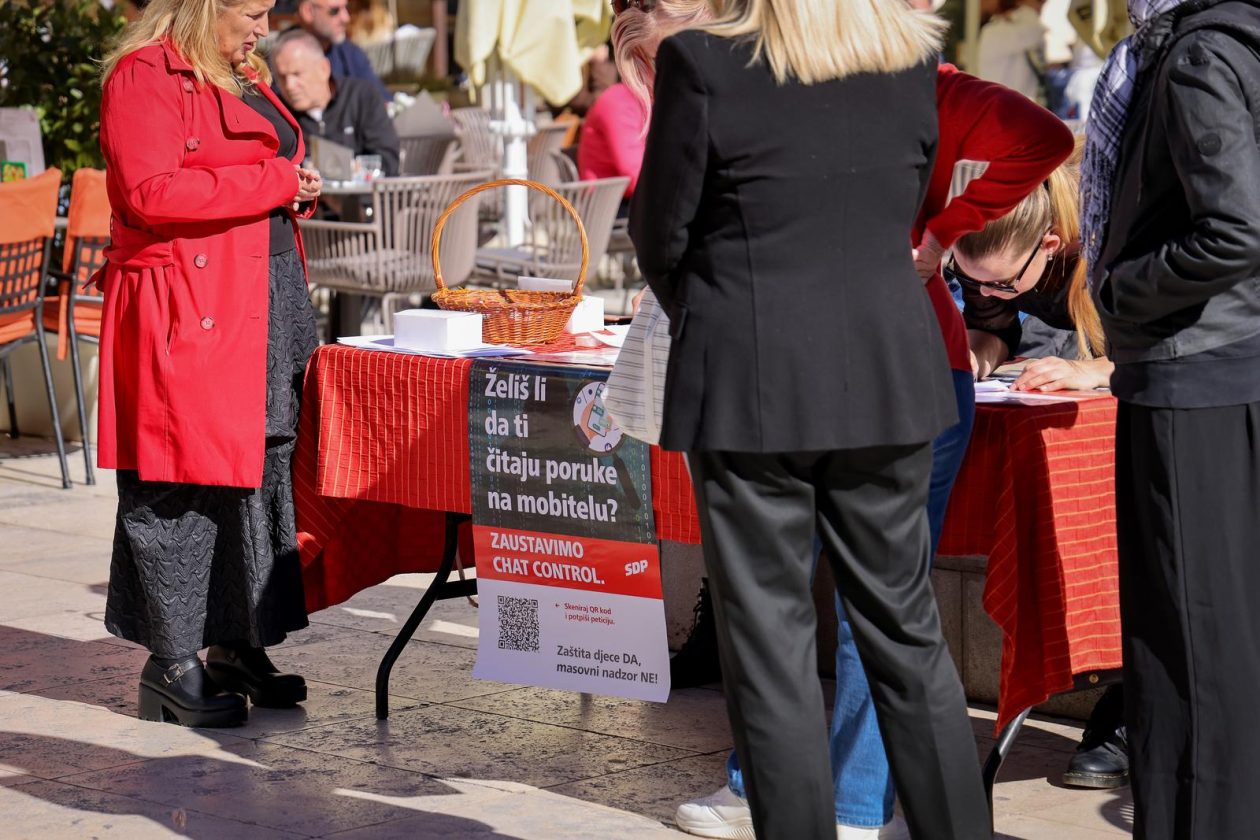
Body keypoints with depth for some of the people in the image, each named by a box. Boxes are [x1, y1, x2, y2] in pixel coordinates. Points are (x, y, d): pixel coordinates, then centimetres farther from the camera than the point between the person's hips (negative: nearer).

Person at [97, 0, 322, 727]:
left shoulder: (241, 79, 20)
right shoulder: (144, 75, -9)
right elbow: (147, 192, -21)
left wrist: (294, 191, 9)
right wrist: (270, 182, -16)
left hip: (265, 310, 9)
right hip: (188, 315, -9)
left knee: (263, 475, 9)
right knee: (183, 484, -5)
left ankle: (236, 647, 17)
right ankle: (171, 664, 2)